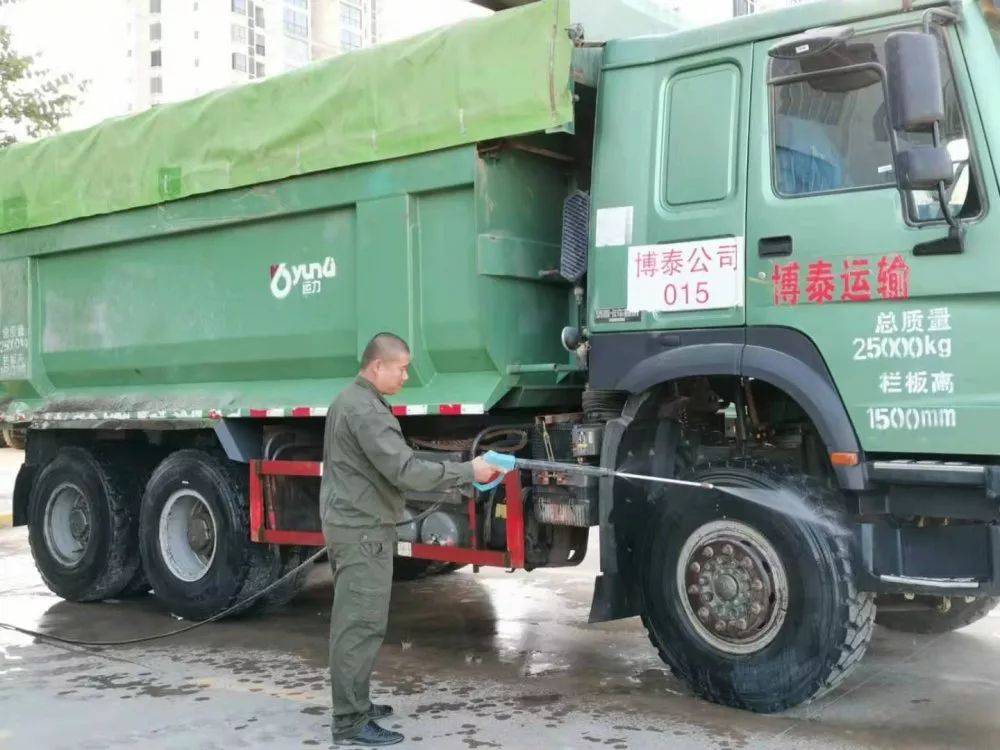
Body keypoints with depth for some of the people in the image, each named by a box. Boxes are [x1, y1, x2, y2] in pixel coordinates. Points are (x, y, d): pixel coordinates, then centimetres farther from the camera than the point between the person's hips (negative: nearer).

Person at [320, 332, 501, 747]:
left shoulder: (350, 400, 16)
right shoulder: (365, 410, -20)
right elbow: (406, 471, -26)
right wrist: (468, 471, -22)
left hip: (352, 524, 11)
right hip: (362, 530, -11)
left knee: (351, 621, 16)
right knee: (361, 624, -8)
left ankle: (353, 704, 25)